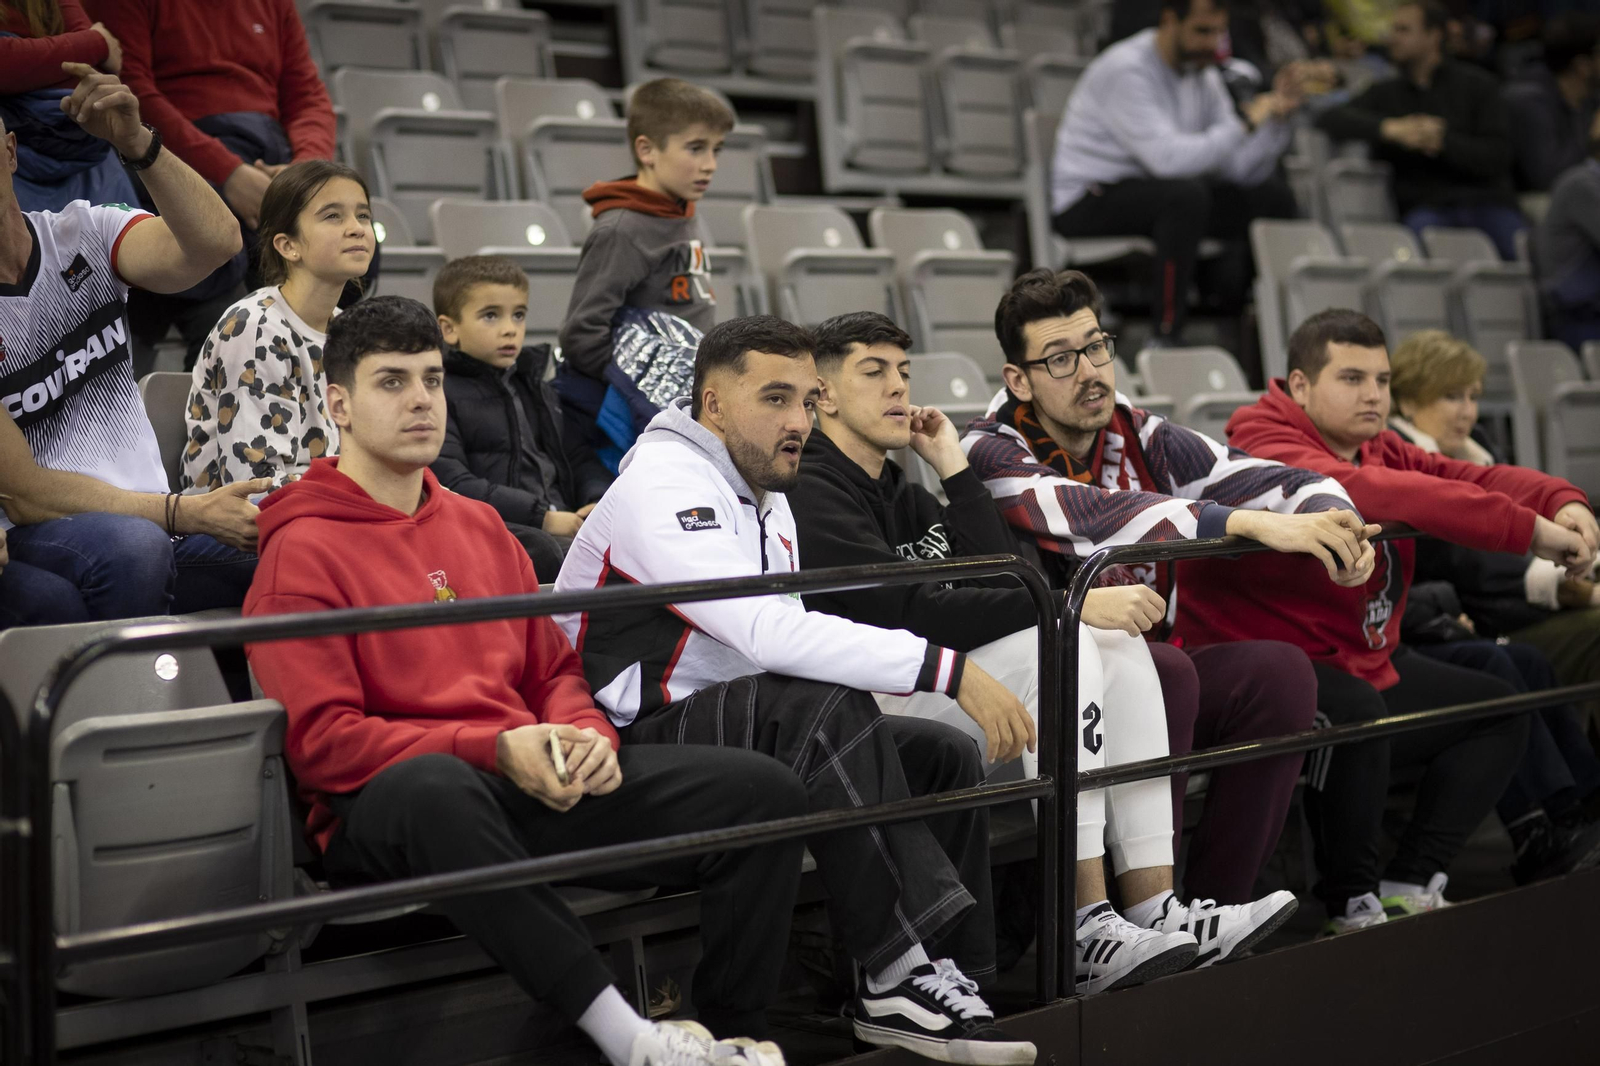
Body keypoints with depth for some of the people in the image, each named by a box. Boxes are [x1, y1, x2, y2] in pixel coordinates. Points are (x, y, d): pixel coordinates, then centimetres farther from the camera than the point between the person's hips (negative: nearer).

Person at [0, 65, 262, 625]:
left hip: (151, 512, 4)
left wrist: (138, 143, -29)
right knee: (130, 546, -37)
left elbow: (215, 241, -14)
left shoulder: (83, 233, 5)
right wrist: (186, 513, -20)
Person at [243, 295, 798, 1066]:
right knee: (435, 791, -45)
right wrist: (493, 748, -17)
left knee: (763, 789, -10)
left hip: (536, 787, 7)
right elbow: (322, 740, -8)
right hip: (384, 807, -6)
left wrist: (586, 734, 0)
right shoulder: (302, 548, 0)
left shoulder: (479, 524, 21)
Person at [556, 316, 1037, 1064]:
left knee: (949, 755, -4)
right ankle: (902, 972, -30)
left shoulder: (768, 501, 16)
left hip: (743, 729, 10)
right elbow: (768, 633, -31)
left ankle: (952, 980, -8)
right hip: (633, 746, -10)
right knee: (826, 709, -34)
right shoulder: (662, 484, -16)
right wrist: (948, 669, -32)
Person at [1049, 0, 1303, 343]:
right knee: (1187, 193, -36)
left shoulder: (1203, 75, 5)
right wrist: (1244, 125, -27)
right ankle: (1164, 337, -31)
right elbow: (1167, 157, -33)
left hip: (1150, 193, 8)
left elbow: (1242, 169, -1)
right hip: (1085, 205, -8)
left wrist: (1276, 117, -15)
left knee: (1272, 196, -2)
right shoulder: (1125, 70, -20)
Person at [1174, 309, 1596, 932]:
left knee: (1499, 710, 13)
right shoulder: (1267, 451, -20)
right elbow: (1369, 492, -36)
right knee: (1355, 709, -37)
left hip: (1369, 663, 10)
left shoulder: (1379, 449, 11)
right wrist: (1530, 530, -40)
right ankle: (1352, 903, -17)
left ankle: (1410, 886, 5)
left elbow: (1473, 478, 0)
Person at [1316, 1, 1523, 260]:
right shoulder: (1387, 93, 21)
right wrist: (1390, 129, -10)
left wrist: (1444, 142, -14)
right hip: (1427, 207, 1)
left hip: (1485, 202, 0)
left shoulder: (1477, 84, 14)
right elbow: (1331, 119, 4)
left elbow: (1497, 156, 3)